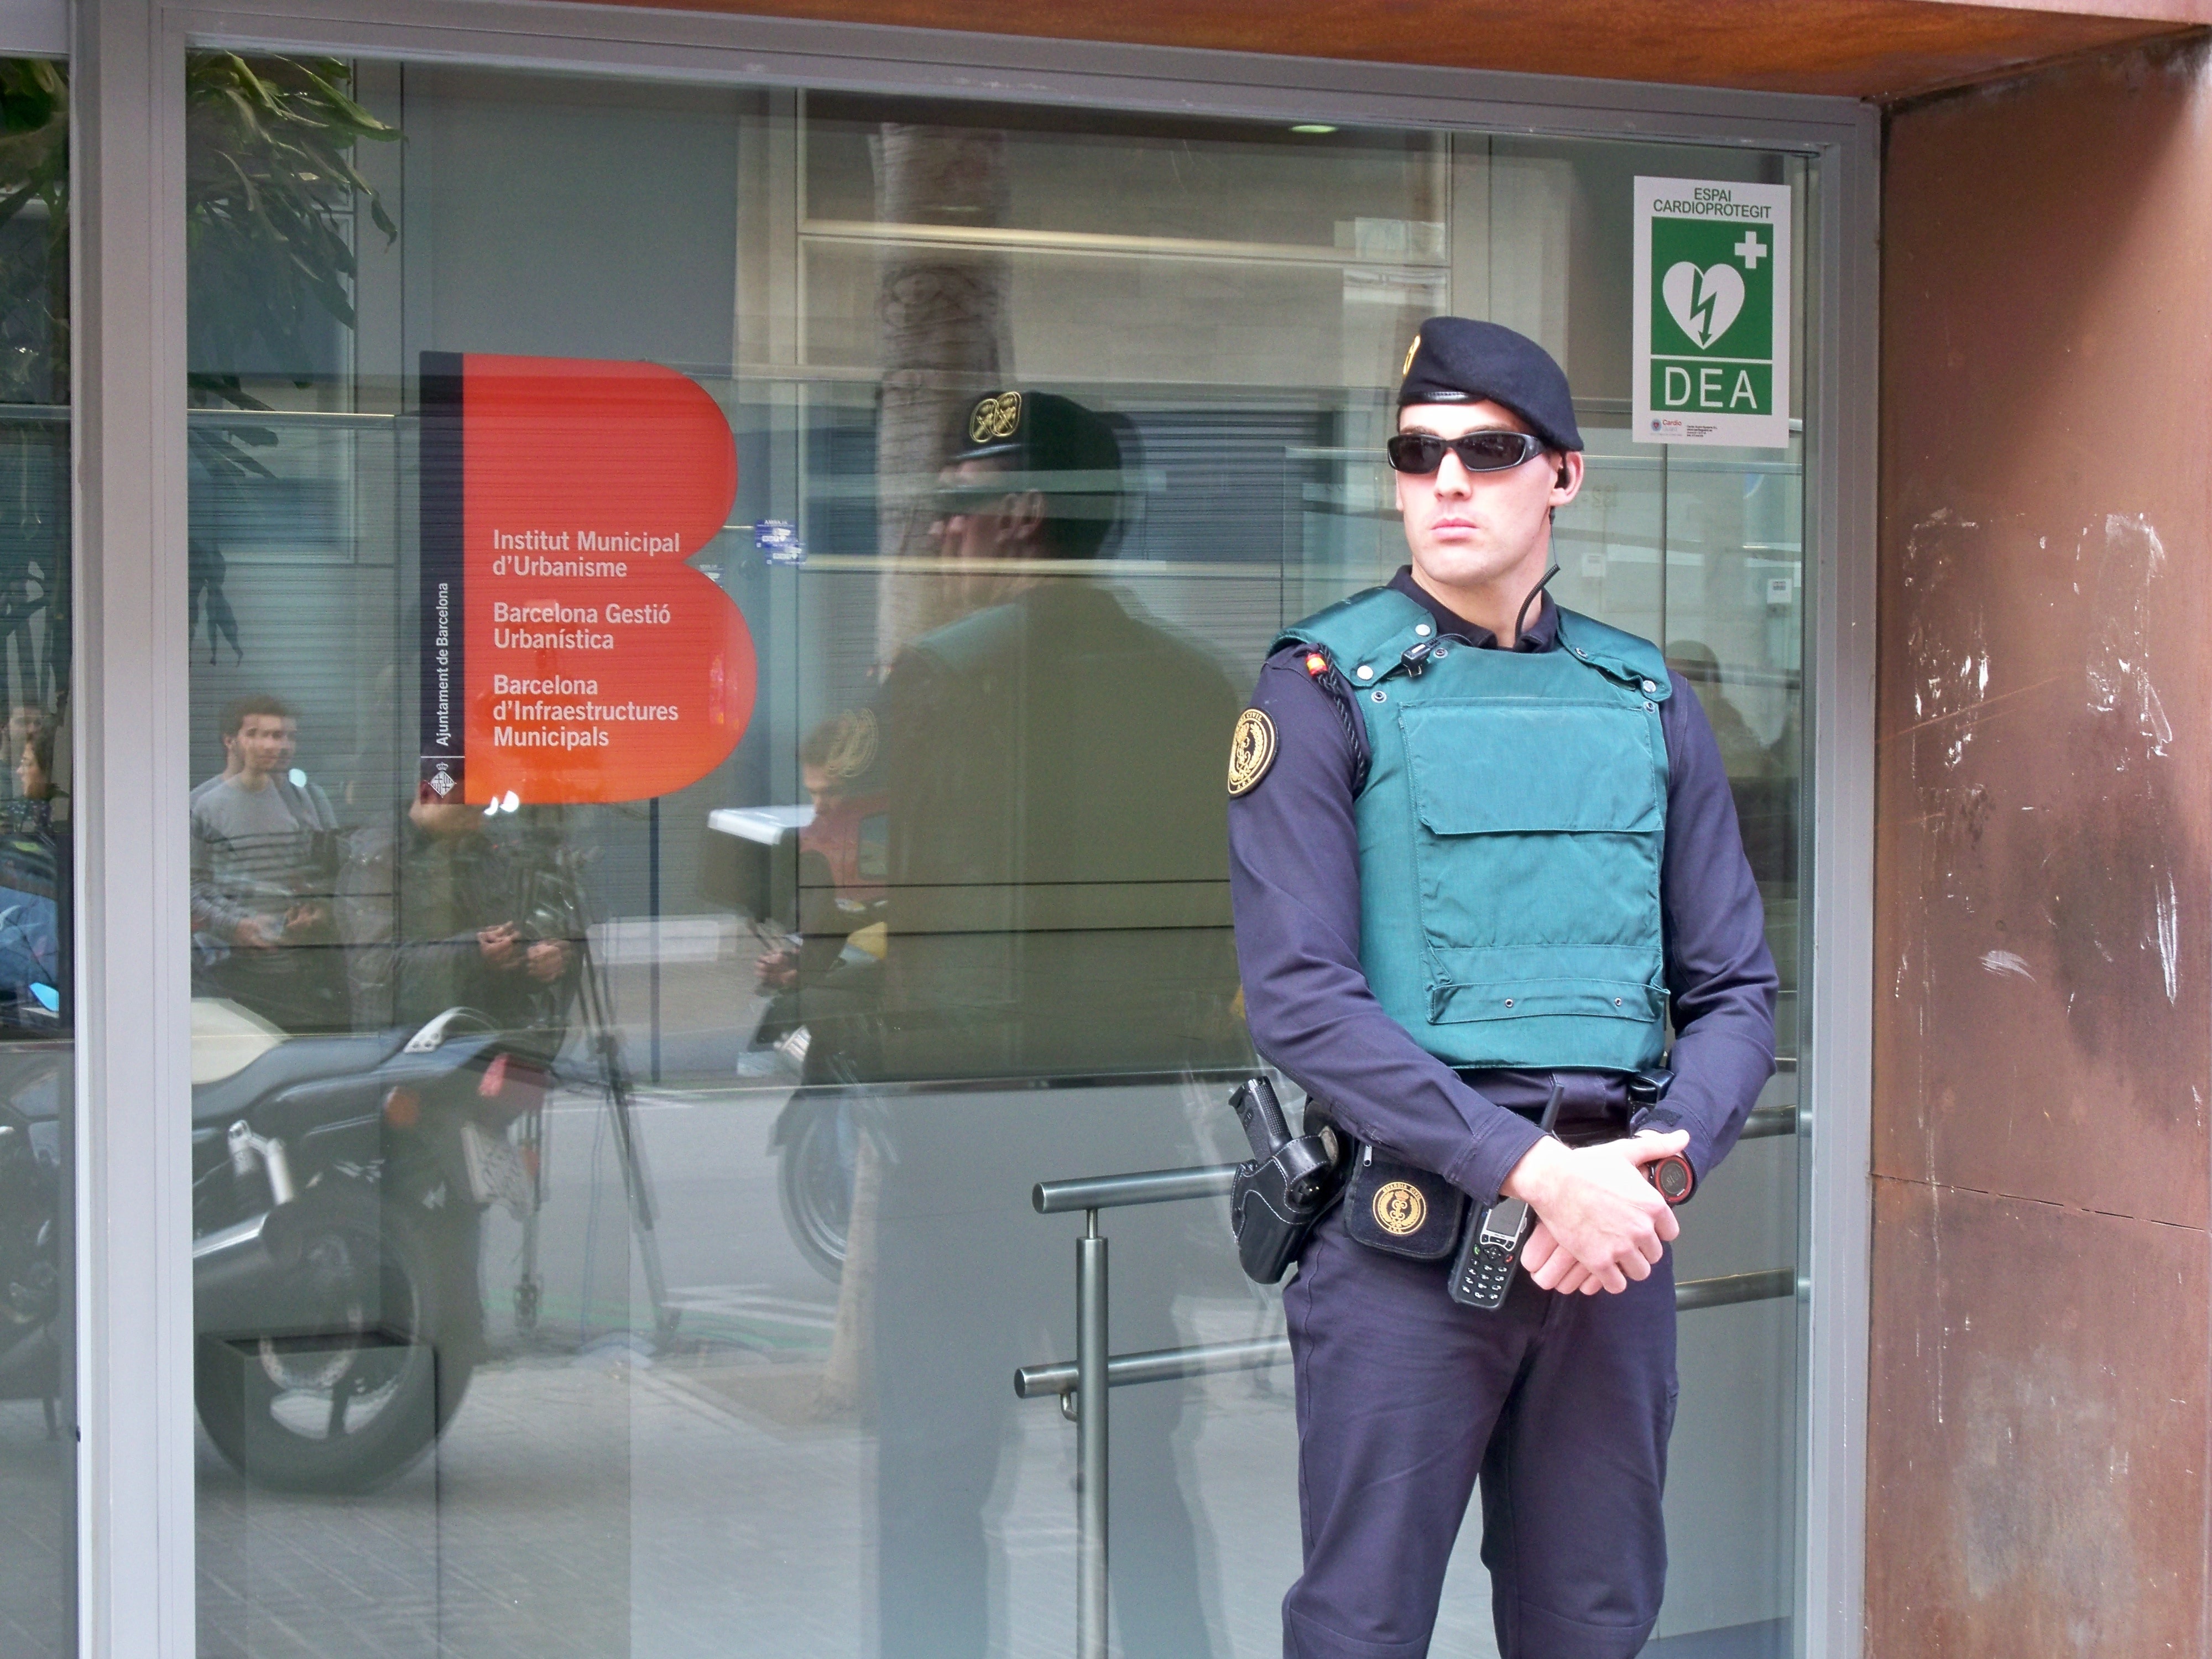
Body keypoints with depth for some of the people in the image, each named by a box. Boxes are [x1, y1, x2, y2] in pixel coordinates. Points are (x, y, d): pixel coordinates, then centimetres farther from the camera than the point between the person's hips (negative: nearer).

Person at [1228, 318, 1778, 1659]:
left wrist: (1661, 1161, -10)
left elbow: (1734, 992, 11)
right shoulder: (1325, 690, -2)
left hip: (1613, 1230, 4)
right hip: (1404, 1230, -4)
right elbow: (1298, 995, -12)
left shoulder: (1648, 704, 11)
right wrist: (1537, 1170, -18)